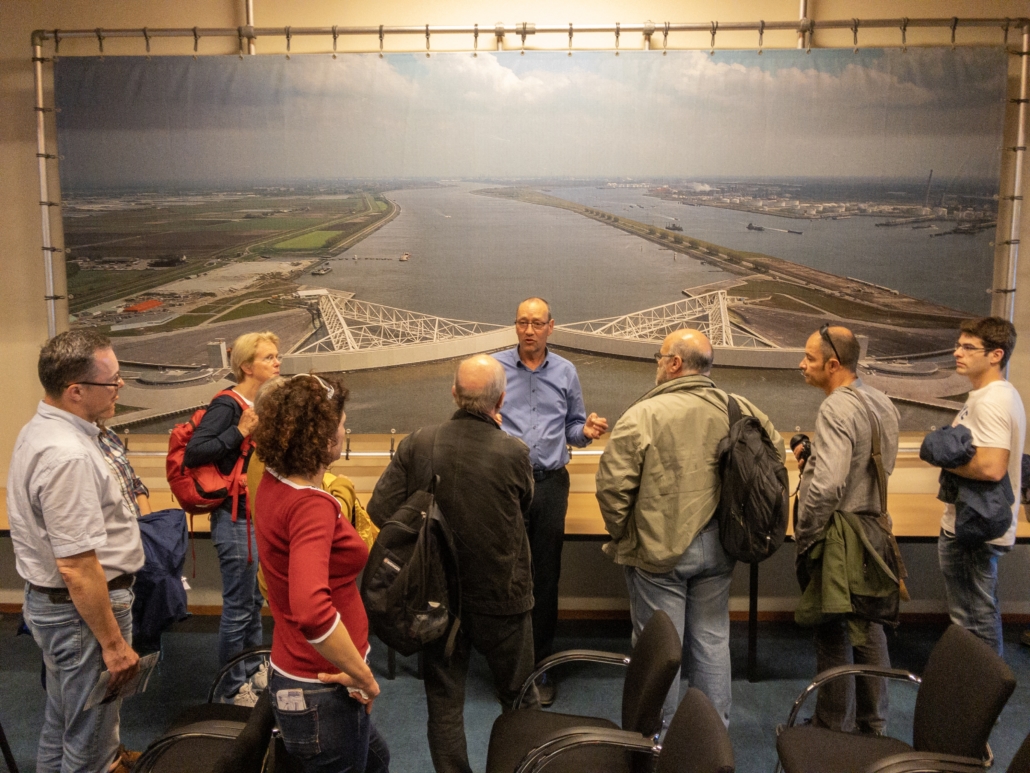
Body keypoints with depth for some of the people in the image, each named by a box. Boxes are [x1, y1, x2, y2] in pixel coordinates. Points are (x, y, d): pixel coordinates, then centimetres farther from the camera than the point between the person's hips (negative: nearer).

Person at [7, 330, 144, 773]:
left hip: (47, 600, 10)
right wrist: (114, 643, -22)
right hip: (82, 609, -10)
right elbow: (76, 568, -29)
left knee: (63, 719, 27)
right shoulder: (69, 456, -29)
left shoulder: (38, 430, 4)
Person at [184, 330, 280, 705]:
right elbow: (193, 453, -26)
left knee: (254, 601, 21)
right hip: (236, 518, -9)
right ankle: (235, 689, 20)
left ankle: (254, 672, 38)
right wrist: (240, 431, -26)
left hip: (259, 514, 9)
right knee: (238, 607, 4)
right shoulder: (228, 405, -18)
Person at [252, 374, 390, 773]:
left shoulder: (272, 482, -4)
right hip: (321, 692, -9)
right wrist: (363, 675, -32)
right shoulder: (312, 506, -30)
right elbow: (313, 610, -42)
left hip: (293, 671, 9)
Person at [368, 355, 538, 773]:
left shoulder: (416, 444, -14)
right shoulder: (513, 452, -18)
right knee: (519, 700, 21)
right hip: (501, 599, -1)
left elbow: (378, 515, -14)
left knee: (444, 703, 17)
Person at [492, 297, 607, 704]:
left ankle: (540, 664, 21)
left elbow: (571, 426, 15)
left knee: (545, 577, 7)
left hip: (550, 483, 2)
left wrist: (585, 431, -7)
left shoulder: (565, 372, 9)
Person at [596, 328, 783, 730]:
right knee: (713, 640, 18)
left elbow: (613, 485, -18)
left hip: (659, 550, -5)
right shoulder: (739, 411, -1)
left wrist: (620, 533, -1)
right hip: (717, 549, 5)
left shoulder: (643, 414, -16)